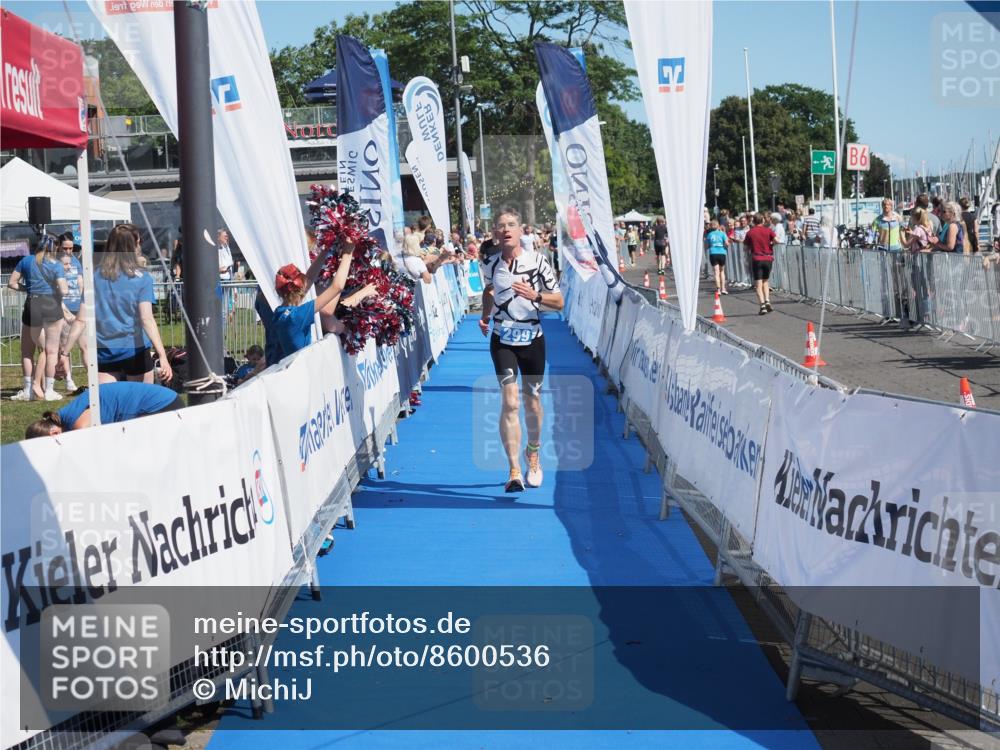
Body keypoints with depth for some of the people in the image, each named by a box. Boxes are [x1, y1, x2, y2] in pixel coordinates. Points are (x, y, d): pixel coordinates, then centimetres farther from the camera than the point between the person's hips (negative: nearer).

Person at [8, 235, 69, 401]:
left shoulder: (27, 261, 4)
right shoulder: (56, 265, -3)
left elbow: (11, 283, 5)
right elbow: (63, 290, -13)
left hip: (32, 307, 2)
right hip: (52, 306, -1)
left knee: (27, 350, 14)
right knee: (51, 350, 7)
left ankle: (28, 390, 12)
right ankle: (49, 391, 8)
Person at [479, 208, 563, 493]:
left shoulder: (536, 261, -8)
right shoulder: (490, 264, -1)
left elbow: (559, 301, -5)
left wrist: (534, 295, -23)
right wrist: (485, 315, 7)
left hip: (532, 339, 0)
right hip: (502, 341, 0)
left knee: (532, 403, 10)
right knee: (510, 402, -13)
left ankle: (533, 454, 37)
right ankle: (514, 471, -16)